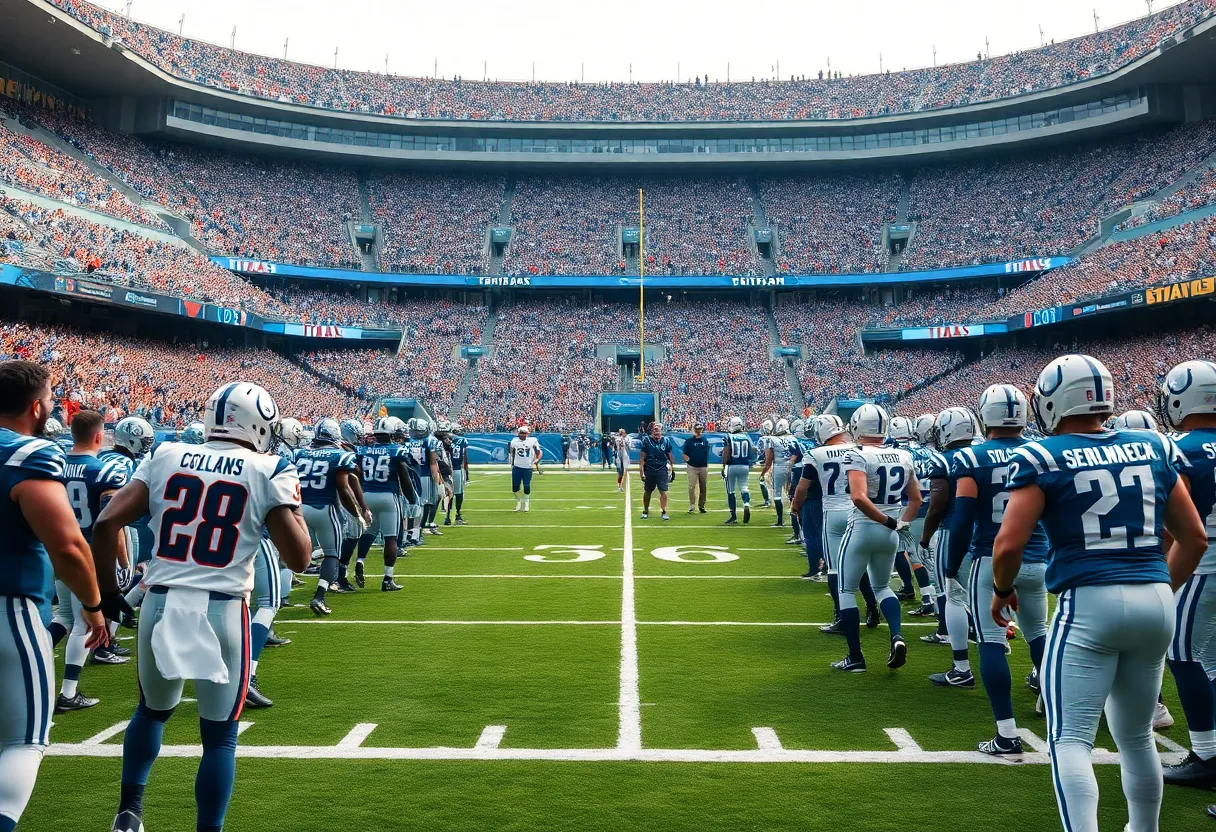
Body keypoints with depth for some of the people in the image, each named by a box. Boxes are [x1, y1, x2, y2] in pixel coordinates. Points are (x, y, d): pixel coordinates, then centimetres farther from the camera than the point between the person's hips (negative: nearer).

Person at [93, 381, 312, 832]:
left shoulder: (165, 457, 5)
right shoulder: (269, 471, -4)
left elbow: (107, 525, -1)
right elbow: (297, 558, -6)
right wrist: (294, 503, 9)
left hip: (160, 605, 4)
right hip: (221, 611, -3)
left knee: (153, 709, 30)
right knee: (220, 734, 13)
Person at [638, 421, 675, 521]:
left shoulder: (666, 440, -1)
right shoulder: (646, 440, -6)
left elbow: (670, 456, 10)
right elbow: (642, 457, -5)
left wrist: (672, 469, 11)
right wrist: (641, 472, -10)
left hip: (662, 470, 0)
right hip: (649, 470, 0)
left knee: (663, 492, -6)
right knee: (647, 492, 12)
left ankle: (664, 512, 3)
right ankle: (645, 511, 28)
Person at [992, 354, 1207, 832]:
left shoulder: (1044, 458, -6)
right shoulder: (1153, 449, 9)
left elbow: (1009, 545, -13)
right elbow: (1195, 539, 13)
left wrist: (1002, 590, 6)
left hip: (1090, 603, -6)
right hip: (1156, 602, 6)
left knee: (1070, 739, 0)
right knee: (1136, 736, 23)